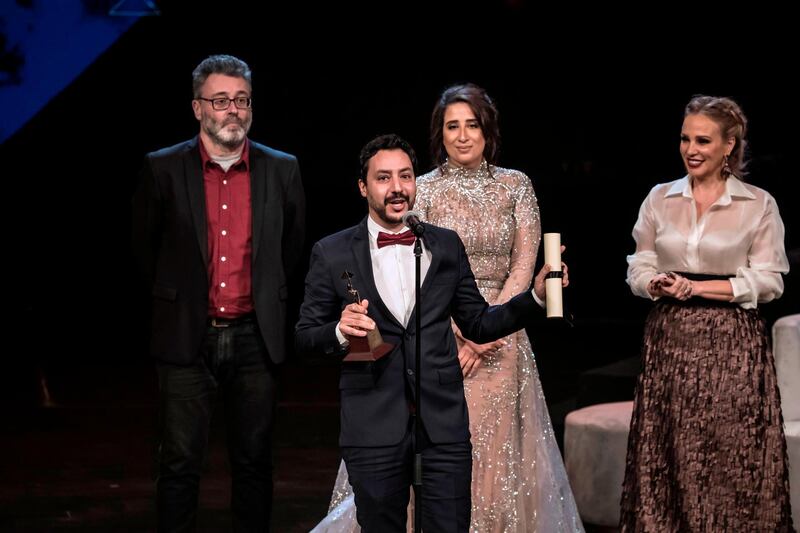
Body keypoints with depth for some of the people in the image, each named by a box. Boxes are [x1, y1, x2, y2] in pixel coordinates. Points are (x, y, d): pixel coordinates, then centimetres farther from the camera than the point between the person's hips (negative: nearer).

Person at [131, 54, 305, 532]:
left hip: (255, 337, 2)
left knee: (254, 460, 9)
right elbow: (146, 247, 11)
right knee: (181, 462, 2)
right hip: (187, 336, -1)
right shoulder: (163, 169, -2)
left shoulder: (282, 170, 2)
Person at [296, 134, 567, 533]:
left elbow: (478, 325, 13)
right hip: (373, 427, -1)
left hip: (444, 424, 2)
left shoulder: (447, 246, 9)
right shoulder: (332, 254, 2)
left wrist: (535, 295, 0)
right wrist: (339, 332, -17)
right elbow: (304, 337, 5)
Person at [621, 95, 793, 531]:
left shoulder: (759, 205, 0)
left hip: (733, 344, -3)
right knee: (667, 456, 2)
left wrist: (696, 286, -11)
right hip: (670, 339, 3)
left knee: (732, 461, -4)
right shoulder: (660, 199, 8)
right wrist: (657, 284, -12)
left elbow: (767, 281, -4)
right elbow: (639, 268, 10)